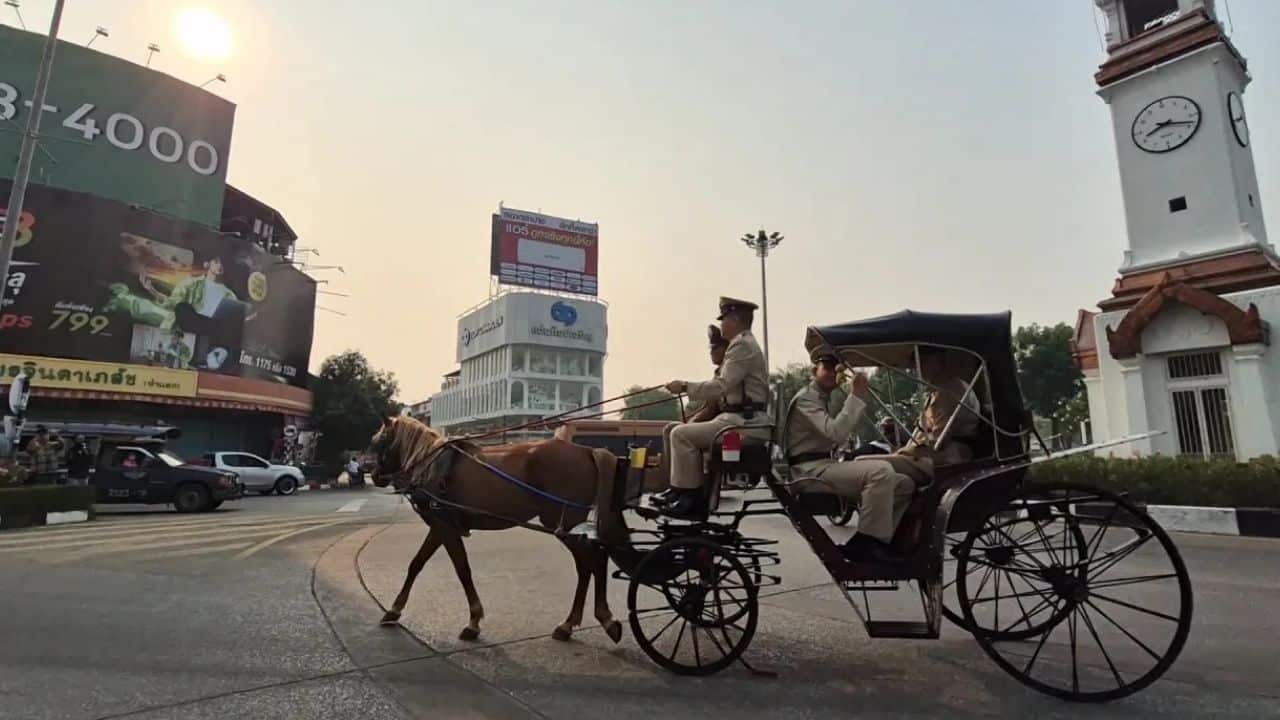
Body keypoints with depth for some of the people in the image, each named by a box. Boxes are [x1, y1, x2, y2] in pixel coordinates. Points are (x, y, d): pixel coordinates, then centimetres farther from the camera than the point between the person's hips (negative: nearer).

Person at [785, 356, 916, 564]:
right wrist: (857, 395, -20)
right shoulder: (806, 398, -6)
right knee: (880, 470, -31)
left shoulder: (825, 400, 24)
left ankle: (878, 541, -5)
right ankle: (868, 544, -23)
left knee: (905, 484, -1)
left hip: (827, 466, 10)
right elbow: (835, 432, -23)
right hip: (811, 471, -9)